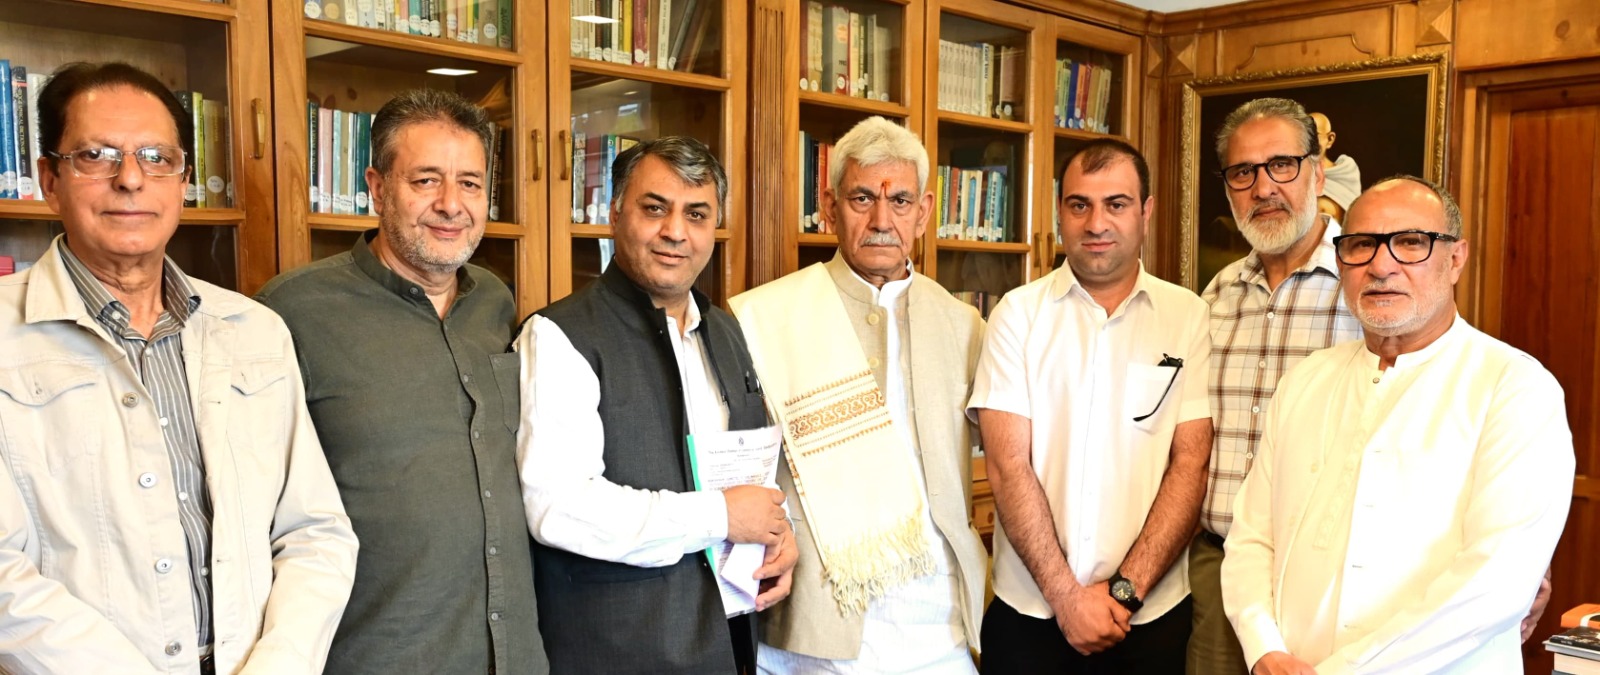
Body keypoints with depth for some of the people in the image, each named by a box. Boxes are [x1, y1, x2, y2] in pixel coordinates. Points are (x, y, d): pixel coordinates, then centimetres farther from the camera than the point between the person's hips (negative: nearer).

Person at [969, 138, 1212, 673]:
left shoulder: (1188, 316, -1)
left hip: (1151, 616, 1)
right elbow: (1008, 466, -6)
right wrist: (1066, 595, -11)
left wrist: (1126, 590, -11)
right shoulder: (1018, 313, -2)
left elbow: (1191, 463, -4)